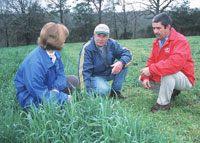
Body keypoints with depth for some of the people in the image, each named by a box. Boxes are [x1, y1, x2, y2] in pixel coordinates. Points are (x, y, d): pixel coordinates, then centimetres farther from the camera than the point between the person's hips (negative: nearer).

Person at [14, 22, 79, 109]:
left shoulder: (55, 52, -8)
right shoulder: (35, 63, -34)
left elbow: (60, 73, -3)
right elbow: (40, 93, -31)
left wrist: (56, 88, -25)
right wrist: (65, 98, -26)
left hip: (47, 88, 8)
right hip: (32, 98, -8)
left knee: (73, 80, 1)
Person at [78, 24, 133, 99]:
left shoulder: (112, 44, -7)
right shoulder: (87, 48, -20)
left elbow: (127, 54, -10)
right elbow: (84, 71, -24)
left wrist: (121, 63, -35)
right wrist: (86, 91, -32)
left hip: (109, 73, 6)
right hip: (94, 76, -5)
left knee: (124, 63, -16)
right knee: (104, 90, -35)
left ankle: (115, 91, -8)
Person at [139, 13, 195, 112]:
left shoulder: (180, 40, -22)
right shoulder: (157, 42, 4)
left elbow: (175, 63, -38)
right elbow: (151, 61, 4)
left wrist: (151, 69, -36)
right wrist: (145, 77, -14)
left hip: (185, 80, -8)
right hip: (163, 78, 8)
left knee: (167, 73, -38)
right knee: (141, 79, 3)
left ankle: (163, 104, -18)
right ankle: (171, 91, 9)